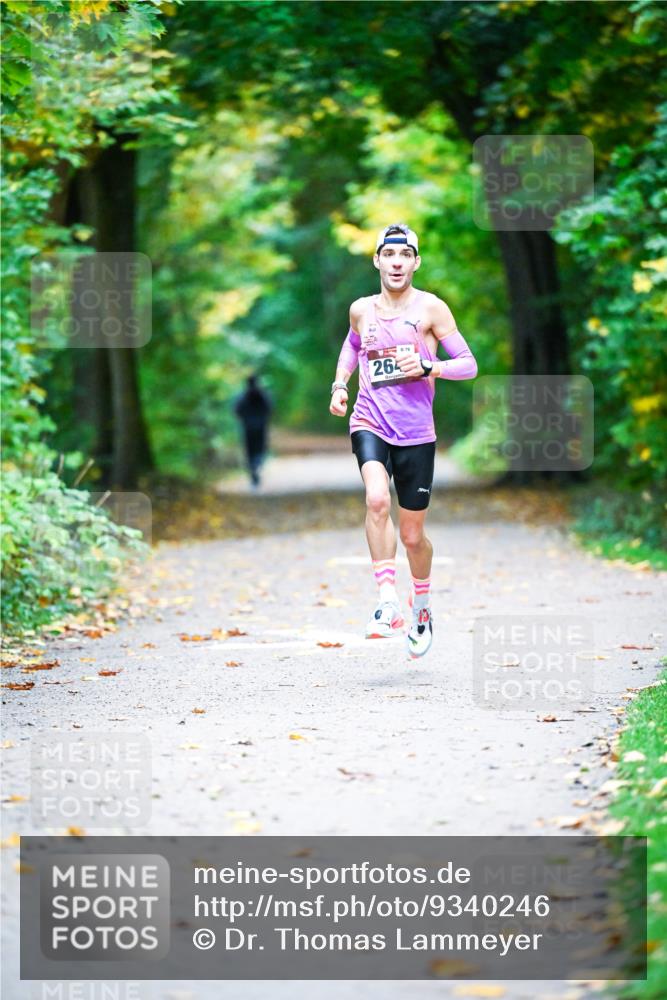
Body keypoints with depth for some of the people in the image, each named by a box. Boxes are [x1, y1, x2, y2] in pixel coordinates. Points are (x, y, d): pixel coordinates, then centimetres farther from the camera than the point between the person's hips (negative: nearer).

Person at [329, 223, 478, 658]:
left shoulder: (430, 308, -2)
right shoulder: (361, 309, 8)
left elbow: (468, 364, -1)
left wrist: (427, 368, -17)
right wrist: (340, 384, 16)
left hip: (416, 432, -1)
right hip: (370, 423, 1)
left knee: (413, 535, 8)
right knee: (377, 499, -29)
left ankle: (422, 610, 35)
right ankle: (388, 604, -29)